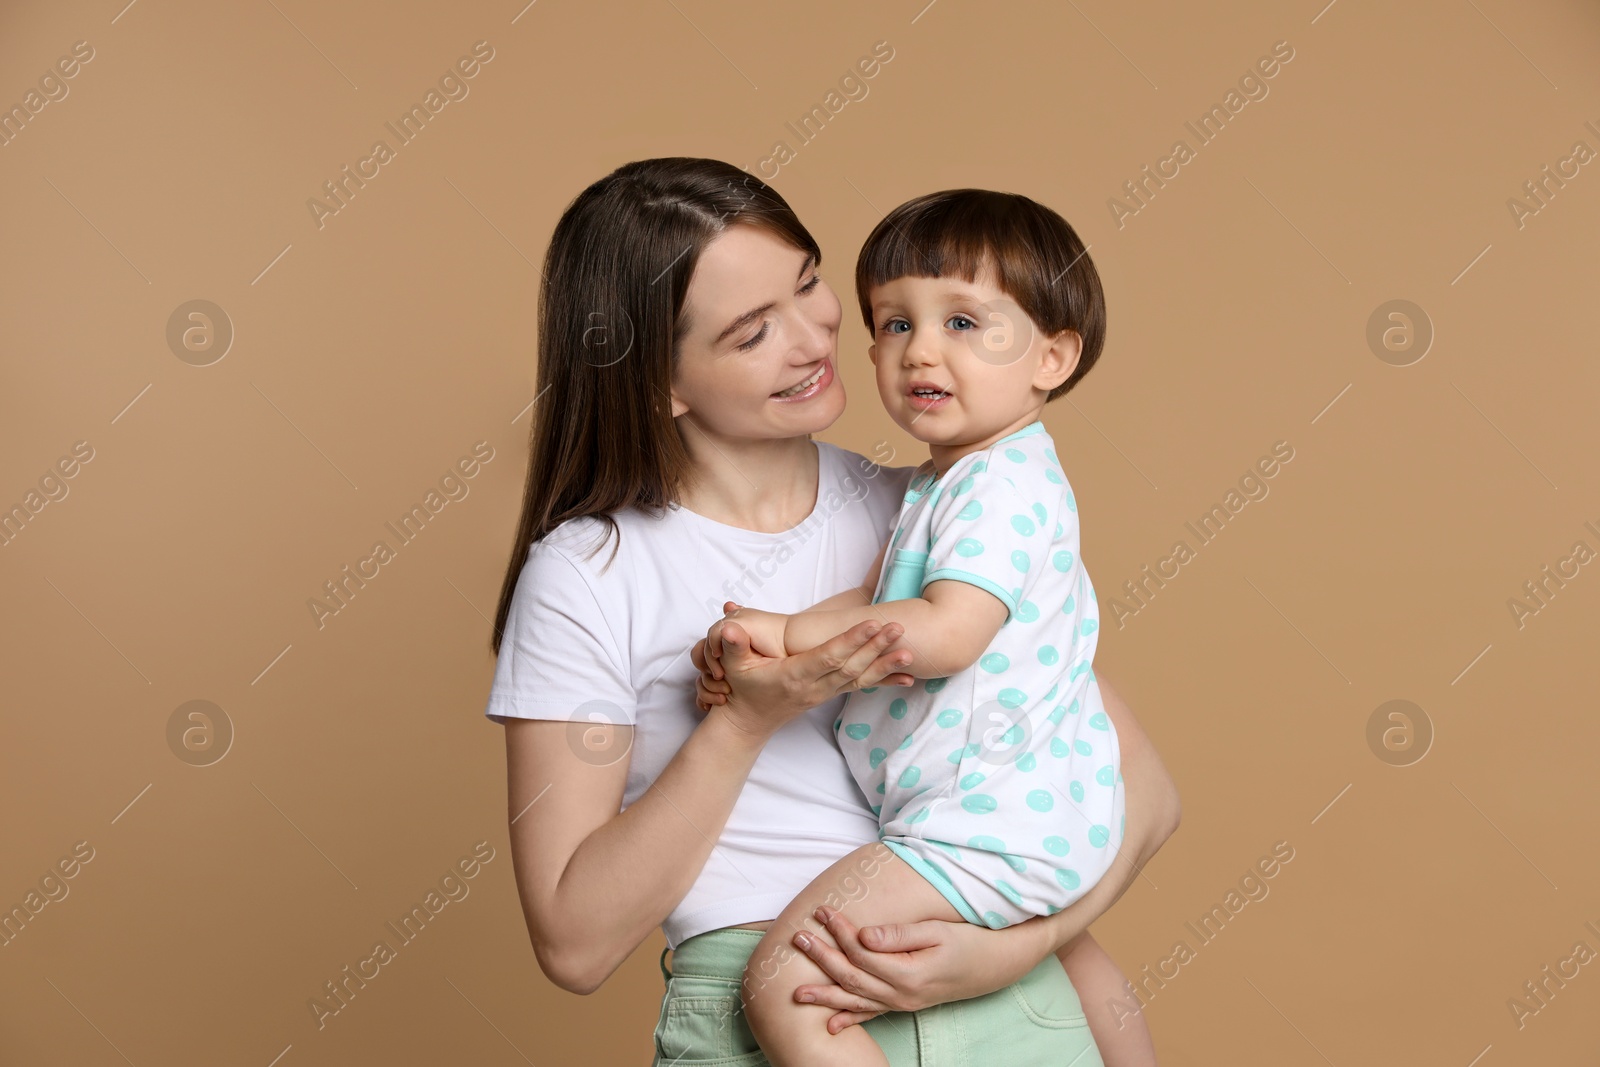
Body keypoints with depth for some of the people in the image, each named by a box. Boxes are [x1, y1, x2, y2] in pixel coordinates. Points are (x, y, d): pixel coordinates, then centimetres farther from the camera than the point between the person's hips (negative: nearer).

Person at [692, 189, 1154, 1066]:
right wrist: (757, 650, -9)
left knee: (781, 983, -15)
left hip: (985, 822, -11)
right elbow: (870, 602, 8)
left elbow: (943, 633, -31)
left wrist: (788, 632, -22)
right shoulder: (942, 481, 13)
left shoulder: (1004, 484, -19)